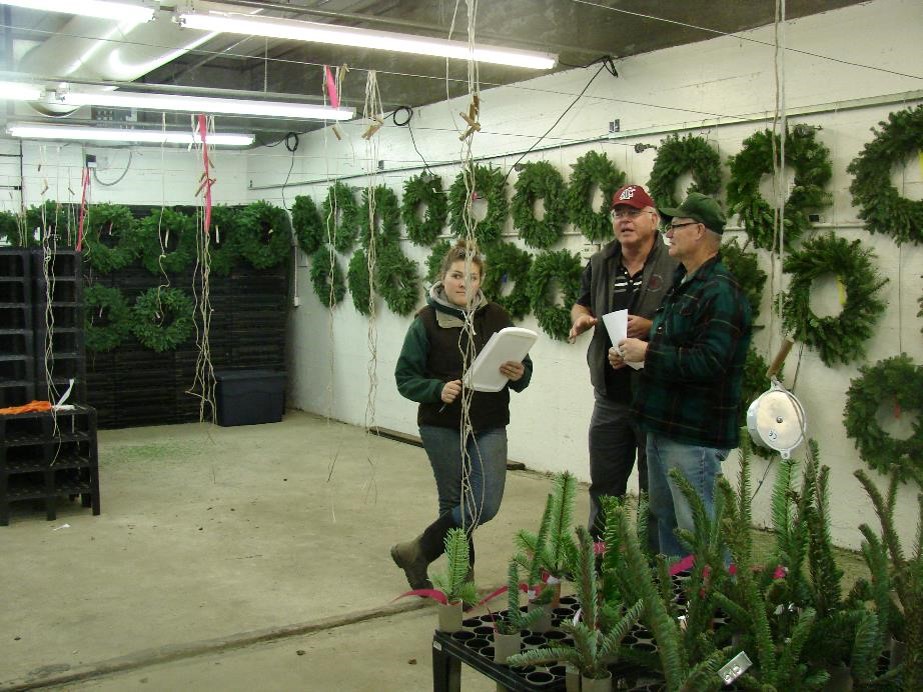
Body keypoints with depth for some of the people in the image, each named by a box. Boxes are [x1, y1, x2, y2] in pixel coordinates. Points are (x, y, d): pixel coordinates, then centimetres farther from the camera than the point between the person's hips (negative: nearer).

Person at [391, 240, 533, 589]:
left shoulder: (496, 317, 4)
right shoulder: (426, 321, -3)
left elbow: (525, 369, 7)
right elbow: (405, 377, -2)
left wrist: (518, 374, -16)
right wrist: (438, 390, -20)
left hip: (489, 426, 3)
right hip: (443, 426, -2)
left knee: (487, 504, -6)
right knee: (455, 503, 4)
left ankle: (418, 552, 12)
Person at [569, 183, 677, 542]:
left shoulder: (675, 265, -10)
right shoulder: (600, 264, 9)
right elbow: (581, 304, 23)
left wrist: (651, 326, -24)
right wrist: (581, 318, 0)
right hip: (610, 395, 6)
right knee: (603, 486, 16)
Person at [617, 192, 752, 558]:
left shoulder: (721, 292, -18)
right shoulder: (680, 284, 15)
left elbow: (709, 362, -28)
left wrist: (648, 353, -19)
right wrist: (633, 350, 7)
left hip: (694, 435, -11)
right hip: (662, 426, 11)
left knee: (696, 529, -4)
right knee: (664, 520, 20)